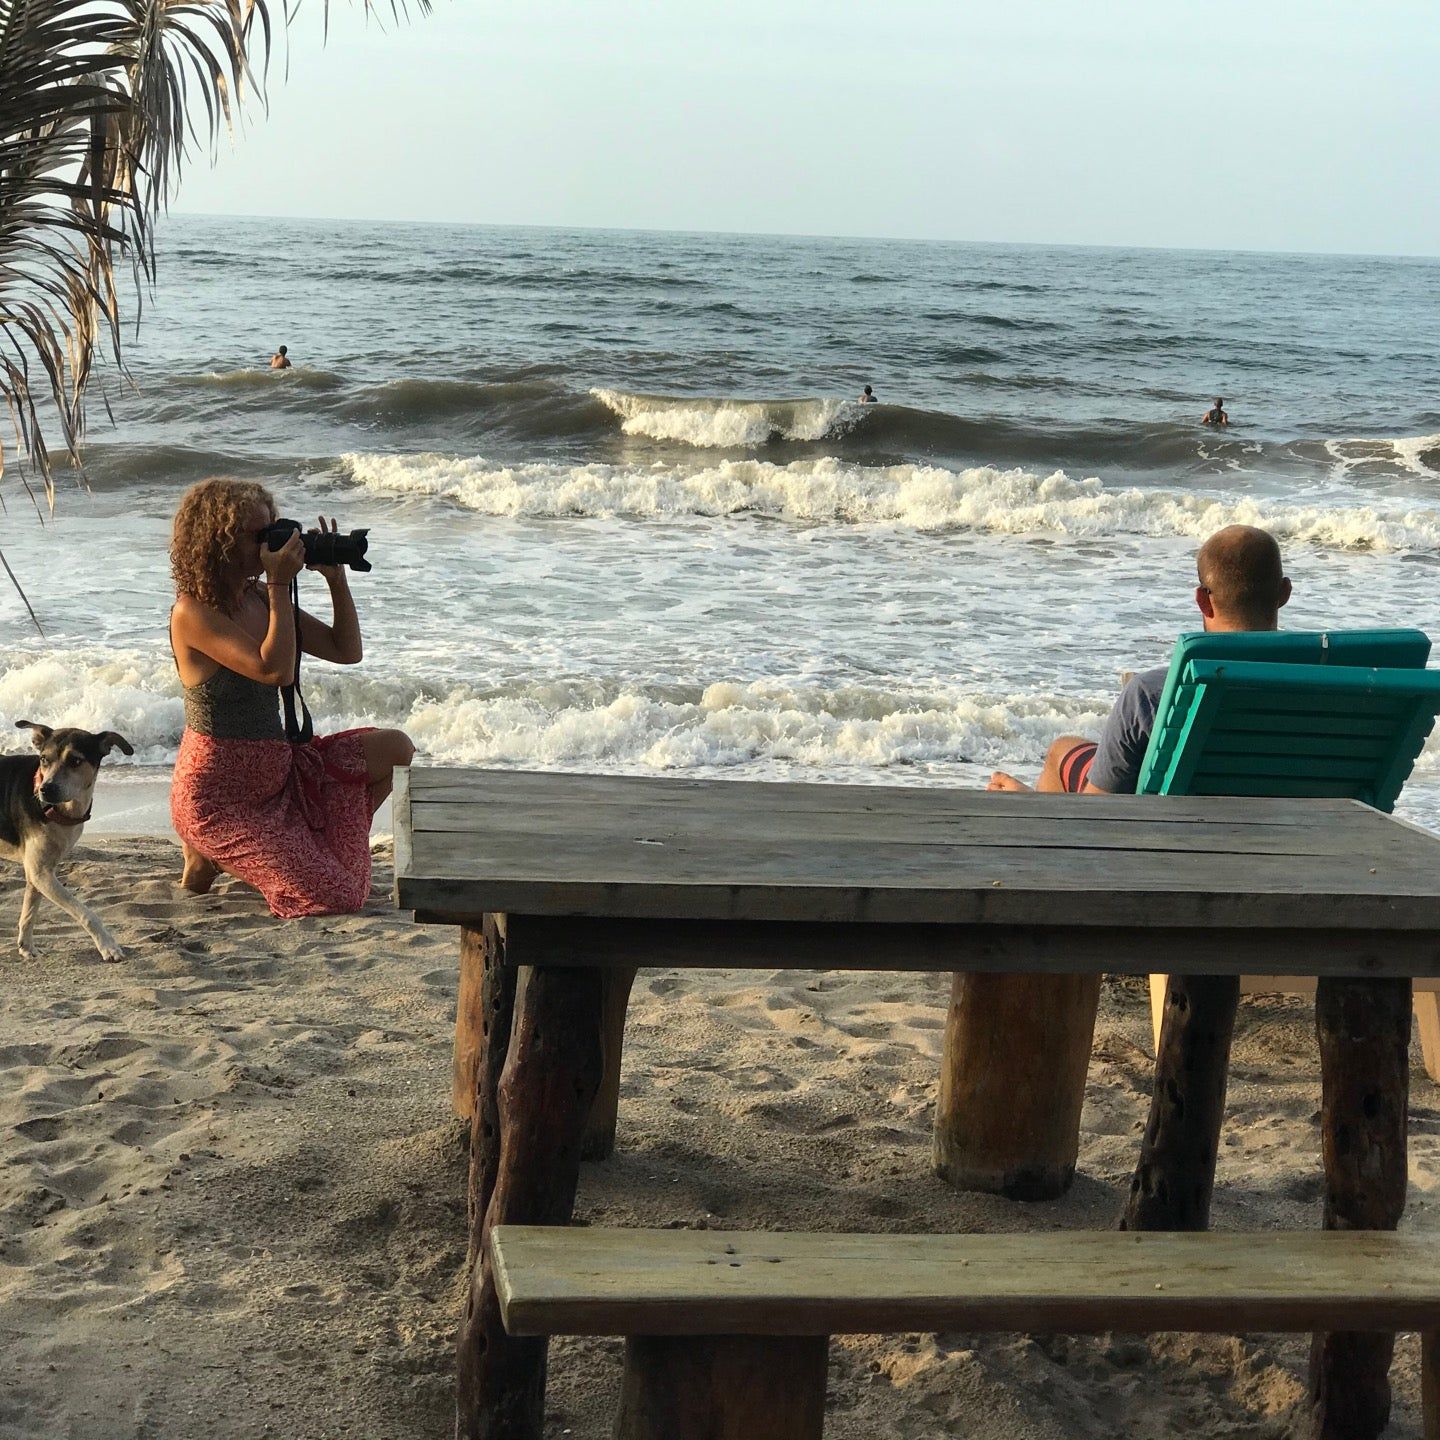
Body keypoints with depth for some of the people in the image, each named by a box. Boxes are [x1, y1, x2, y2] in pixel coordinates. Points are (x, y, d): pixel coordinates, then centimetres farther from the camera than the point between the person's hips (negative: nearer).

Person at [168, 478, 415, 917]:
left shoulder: (260, 600, 6)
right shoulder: (193, 613, -19)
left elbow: (346, 650, 9)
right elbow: (274, 670, -30)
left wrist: (337, 580, -3)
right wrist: (280, 586, -24)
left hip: (276, 769, 8)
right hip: (218, 796, -8)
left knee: (394, 749, 4)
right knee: (336, 897, -13)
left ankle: (313, 847, 16)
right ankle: (209, 855, 8)